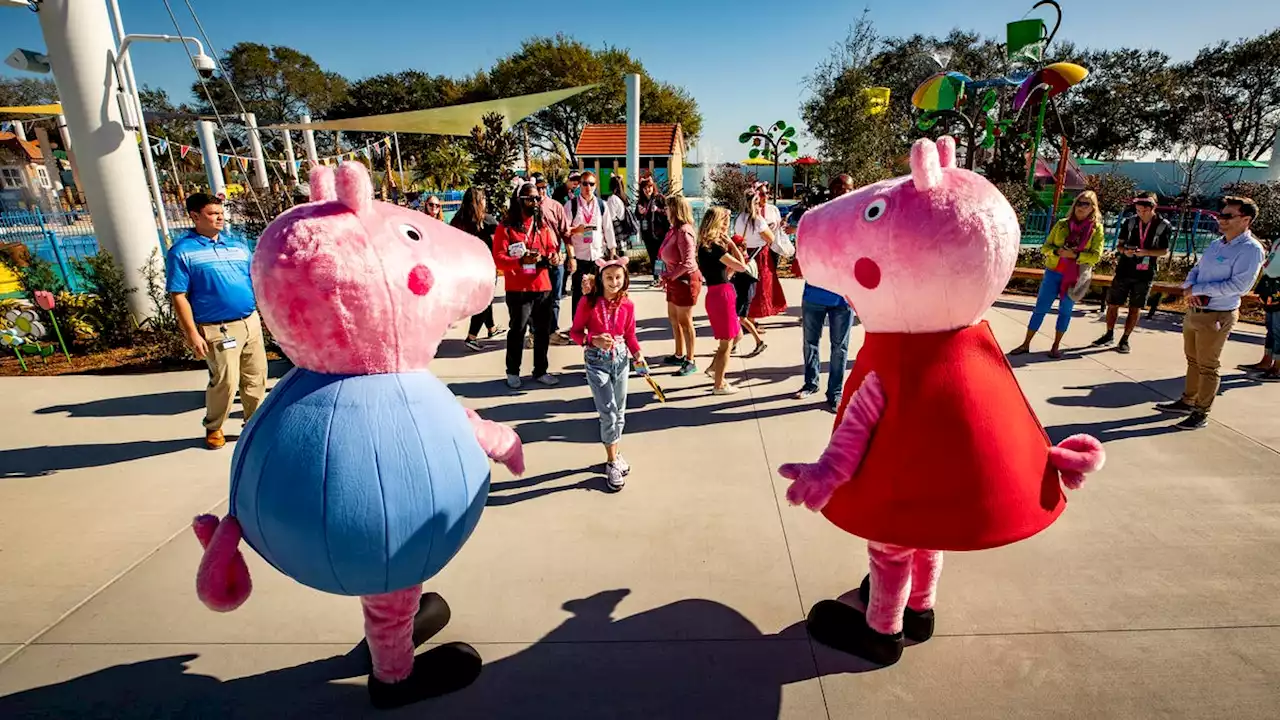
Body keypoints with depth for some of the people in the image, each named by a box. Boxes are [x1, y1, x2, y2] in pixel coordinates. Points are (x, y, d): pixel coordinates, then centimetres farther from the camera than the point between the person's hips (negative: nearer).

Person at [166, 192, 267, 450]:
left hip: (251, 322, 6)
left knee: (256, 376, 10)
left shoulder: (237, 244, 12)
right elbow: (178, 296, -9)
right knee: (225, 381, -5)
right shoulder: (182, 251, -5)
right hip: (218, 329, -5)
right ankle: (213, 428, 19)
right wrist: (192, 334, -14)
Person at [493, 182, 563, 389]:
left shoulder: (542, 226, 12)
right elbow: (498, 258, -11)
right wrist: (521, 261, -27)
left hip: (543, 287, 5)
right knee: (517, 331, 3)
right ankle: (513, 372, 19)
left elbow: (551, 249, 15)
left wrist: (553, 256, -10)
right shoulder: (506, 227, -5)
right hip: (518, 290, -5)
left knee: (543, 331, 10)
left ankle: (540, 371, 24)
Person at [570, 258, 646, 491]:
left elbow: (629, 334, 7)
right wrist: (593, 341, -23)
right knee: (608, 413, -7)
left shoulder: (627, 305, -2)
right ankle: (612, 462, 9)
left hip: (621, 359, 4)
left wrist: (637, 353, -9)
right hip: (596, 361, -4)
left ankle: (614, 452, 34)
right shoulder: (588, 302, -12)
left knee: (619, 412, 13)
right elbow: (575, 332, -6)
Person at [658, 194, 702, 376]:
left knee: (684, 321, -1)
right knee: (673, 318, 18)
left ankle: (690, 361, 10)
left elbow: (688, 262, -27)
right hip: (675, 280, 10)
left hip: (685, 280, -10)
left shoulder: (684, 232, -21)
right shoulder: (675, 229, 7)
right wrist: (667, 277, 7)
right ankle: (679, 355, 32)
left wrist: (668, 276, -23)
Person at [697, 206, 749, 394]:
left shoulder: (705, 245, 11)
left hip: (719, 294, 9)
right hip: (721, 295, -9)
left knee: (736, 335, 22)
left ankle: (714, 368, 28)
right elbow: (741, 266, -16)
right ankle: (719, 385, 14)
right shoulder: (714, 246, -17)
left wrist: (729, 246, 6)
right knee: (726, 342, 3)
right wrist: (731, 244, -7)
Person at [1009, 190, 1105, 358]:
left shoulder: (1096, 228, -1)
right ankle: (1026, 344, 7)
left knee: (1065, 311, 7)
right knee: (1040, 308, 1)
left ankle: (1056, 346, 17)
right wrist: (1058, 251, -16)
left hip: (1076, 277, -1)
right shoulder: (1062, 224, 3)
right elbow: (1045, 247, 4)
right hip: (1053, 272, 1)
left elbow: (1096, 256, -7)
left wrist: (1074, 255, -20)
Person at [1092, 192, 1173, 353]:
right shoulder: (1130, 222, 1)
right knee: (1113, 304, 4)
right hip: (1124, 270, 2)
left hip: (1145, 274, -2)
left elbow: (1165, 251, -2)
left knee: (1135, 308, 4)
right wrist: (1124, 251, -15)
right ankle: (1109, 335, 19)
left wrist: (1145, 252, -20)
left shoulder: (1164, 226, -4)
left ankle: (1125, 339, 13)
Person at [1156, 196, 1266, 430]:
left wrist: (1197, 289, -17)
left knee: (1207, 367, 1)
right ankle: (1187, 402, 32)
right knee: (1193, 360, 19)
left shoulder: (1250, 249, -14)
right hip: (1194, 311, 8)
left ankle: (1201, 414, 11)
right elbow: (1196, 270, 14)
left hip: (1216, 316, -8)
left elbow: (1239, 285, -21)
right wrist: (1188, 287, -8)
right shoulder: (1216, 244, 10)